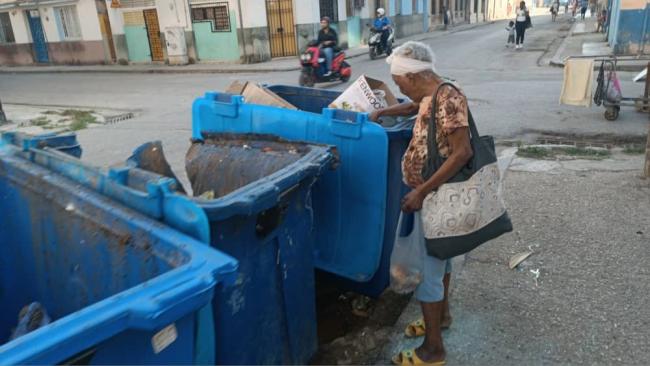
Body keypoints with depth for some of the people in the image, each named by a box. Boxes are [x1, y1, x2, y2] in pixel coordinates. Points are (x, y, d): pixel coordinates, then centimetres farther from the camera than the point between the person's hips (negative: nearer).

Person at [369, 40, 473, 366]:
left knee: (425, 270, 0)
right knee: (438, 257, 24)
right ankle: (442, 315, 45)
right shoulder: (431, 96, 5)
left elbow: (462, 153, -28)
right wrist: (381, 112, 27)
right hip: (434, 195, 10)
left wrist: (421, 192, -27)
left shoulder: (447, 99, -24)